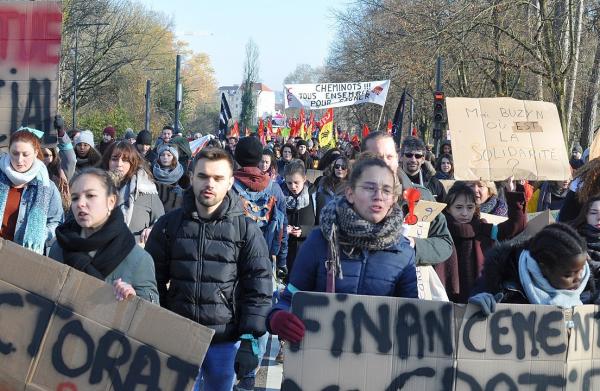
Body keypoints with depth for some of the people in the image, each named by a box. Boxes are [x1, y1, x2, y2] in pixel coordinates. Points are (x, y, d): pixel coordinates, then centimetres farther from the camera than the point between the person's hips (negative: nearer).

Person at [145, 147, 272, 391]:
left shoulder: (247, 230, -2)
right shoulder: (168, 224, 3)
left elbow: (258, 290, -3)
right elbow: (152, 281, 6)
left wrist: (250, 340, -9)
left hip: (226, 341, -1)